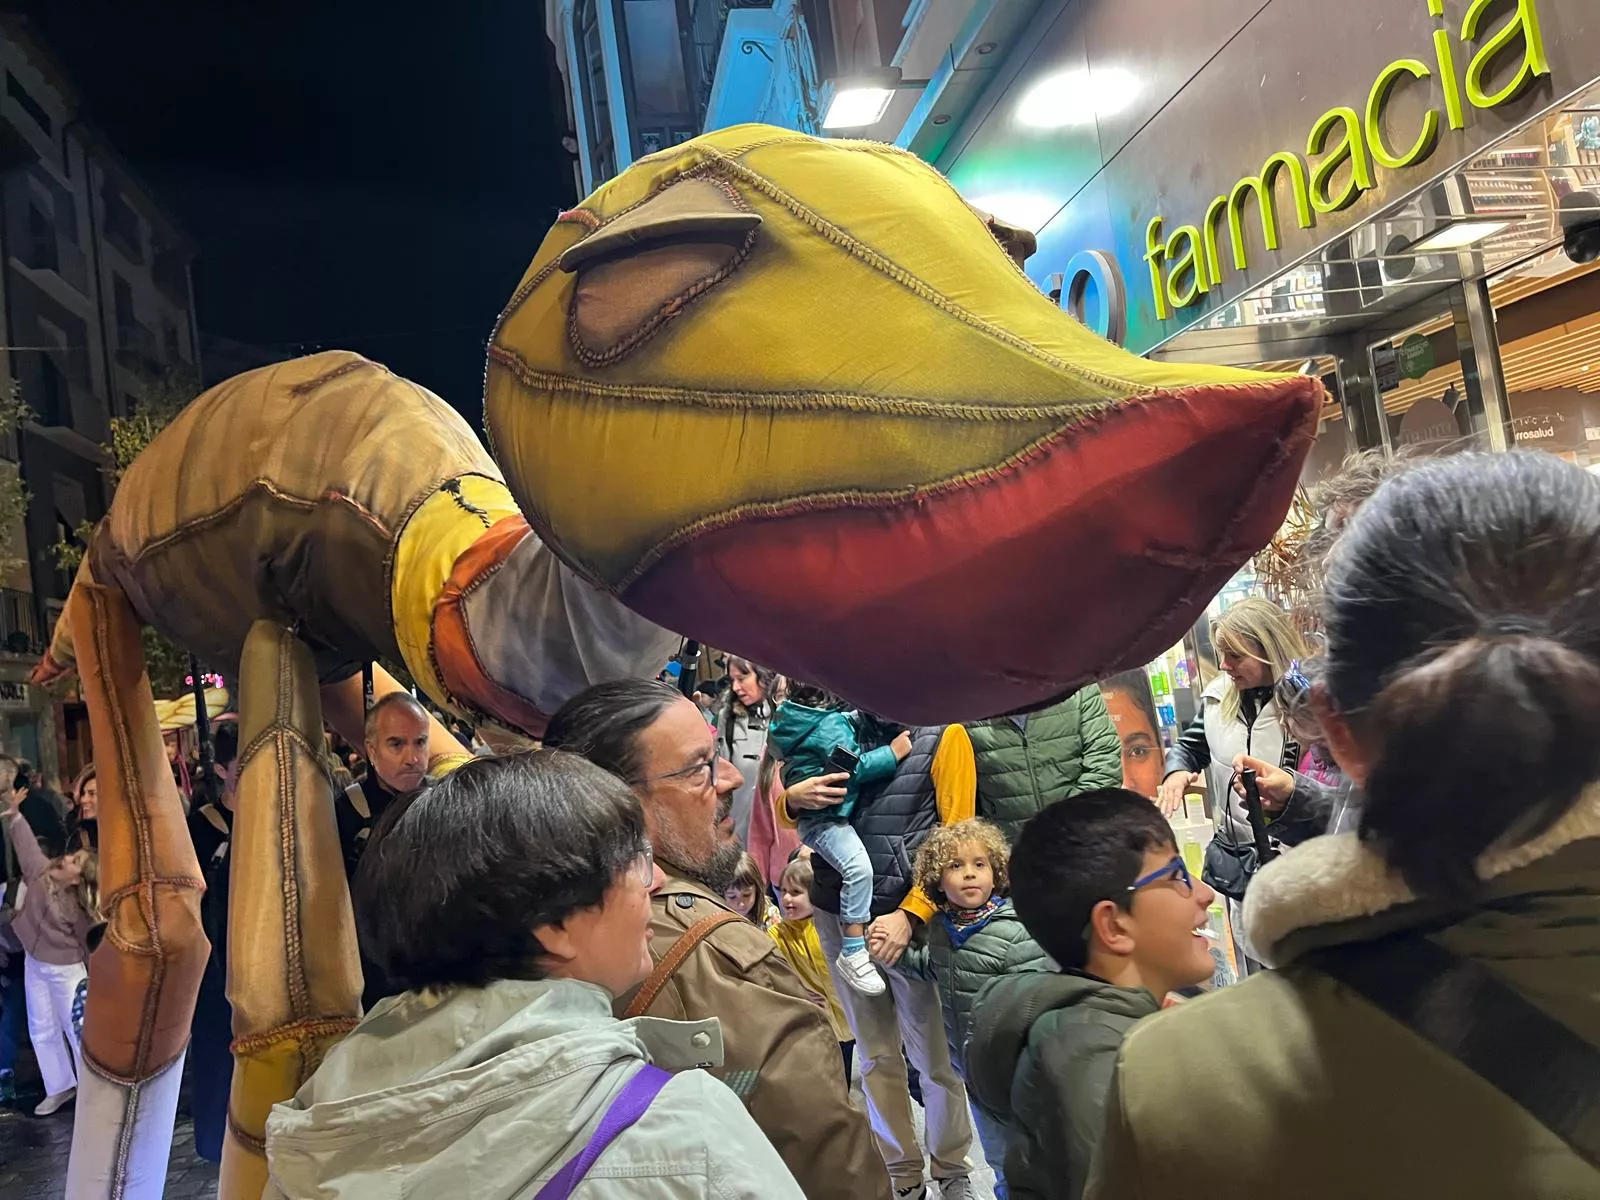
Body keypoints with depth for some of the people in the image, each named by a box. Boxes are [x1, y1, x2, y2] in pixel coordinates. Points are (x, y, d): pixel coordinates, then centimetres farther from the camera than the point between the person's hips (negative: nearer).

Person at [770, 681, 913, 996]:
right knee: (858, 867, -28)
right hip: (823, 817, -11)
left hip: (814, 813, 11)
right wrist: (893, 753, -18)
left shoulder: (799, 714, 8)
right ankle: (853, 953, -28)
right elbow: (852, 768, -23)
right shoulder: (831, 724, -20)